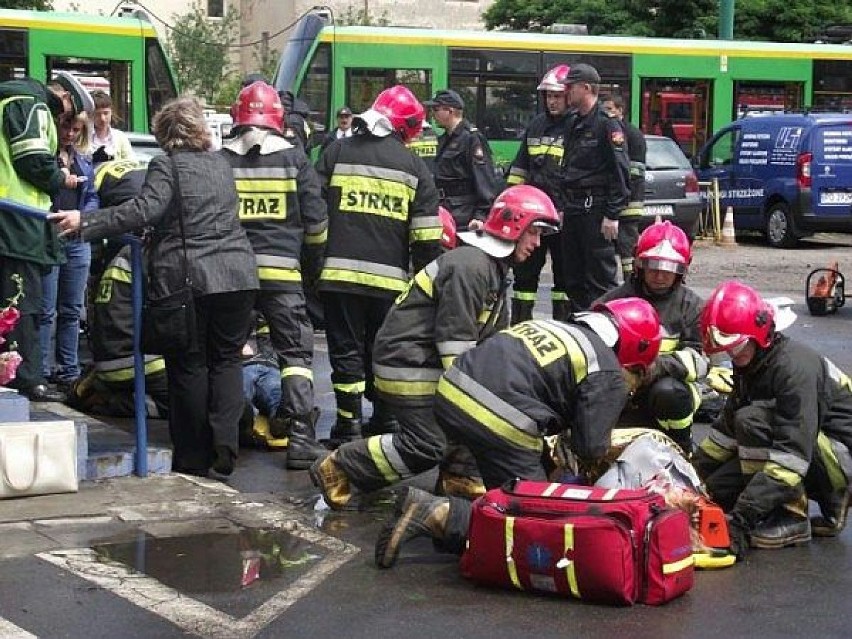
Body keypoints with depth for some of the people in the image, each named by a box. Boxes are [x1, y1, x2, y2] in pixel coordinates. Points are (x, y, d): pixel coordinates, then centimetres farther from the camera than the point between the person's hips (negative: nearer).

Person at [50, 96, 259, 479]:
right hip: (237, 275, 4)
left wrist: (86, 222, -18)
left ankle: (194, 458, 9)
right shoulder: (222, 164, 15)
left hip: (188, 280, -4)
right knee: (227, 360, 12)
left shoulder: (167, 165, -3)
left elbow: (146, 209, -17)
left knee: (189, 366, 5)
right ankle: (225, 439, -5)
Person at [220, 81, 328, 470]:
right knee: (296, 352, 1)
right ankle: (301, 439, -9)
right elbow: (315, 220, 3)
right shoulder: (294, 159, 1)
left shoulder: (221, 160, 4)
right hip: (281, 272, -2)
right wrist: (313, 266, 16)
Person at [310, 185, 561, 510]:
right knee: (429, 446, -14)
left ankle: (460, 478, 16)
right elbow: (455, 338, -22)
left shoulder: (497, 270, 14)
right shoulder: (470, 266, -20)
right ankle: (337, 468, -4)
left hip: (433, 362, 11)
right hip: (407, 365, -11)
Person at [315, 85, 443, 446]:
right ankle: (384, 422, 21)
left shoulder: (336, 153, 5)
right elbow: (426, 236, 3)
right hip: (389, 277, 1)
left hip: (339, 271, -1)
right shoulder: (413, 166, 5)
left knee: (346, 349, 5)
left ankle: (349, 425, 4)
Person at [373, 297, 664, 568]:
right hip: (498, 425, -8)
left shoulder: (550, 325, 25)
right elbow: (591, 448, 1)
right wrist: (591, 456, 24)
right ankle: (441, 514, -13)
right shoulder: (608, 373, 3)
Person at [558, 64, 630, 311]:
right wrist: (563, 208, 17)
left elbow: (621, 172, -14)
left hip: (596, 211, -9)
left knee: (600, 280, -6)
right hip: (572, 211, 9)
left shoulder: (607, 125, -9)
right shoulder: (574, 126, 19)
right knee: (573, 279, 12)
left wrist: (612, 215, -17)